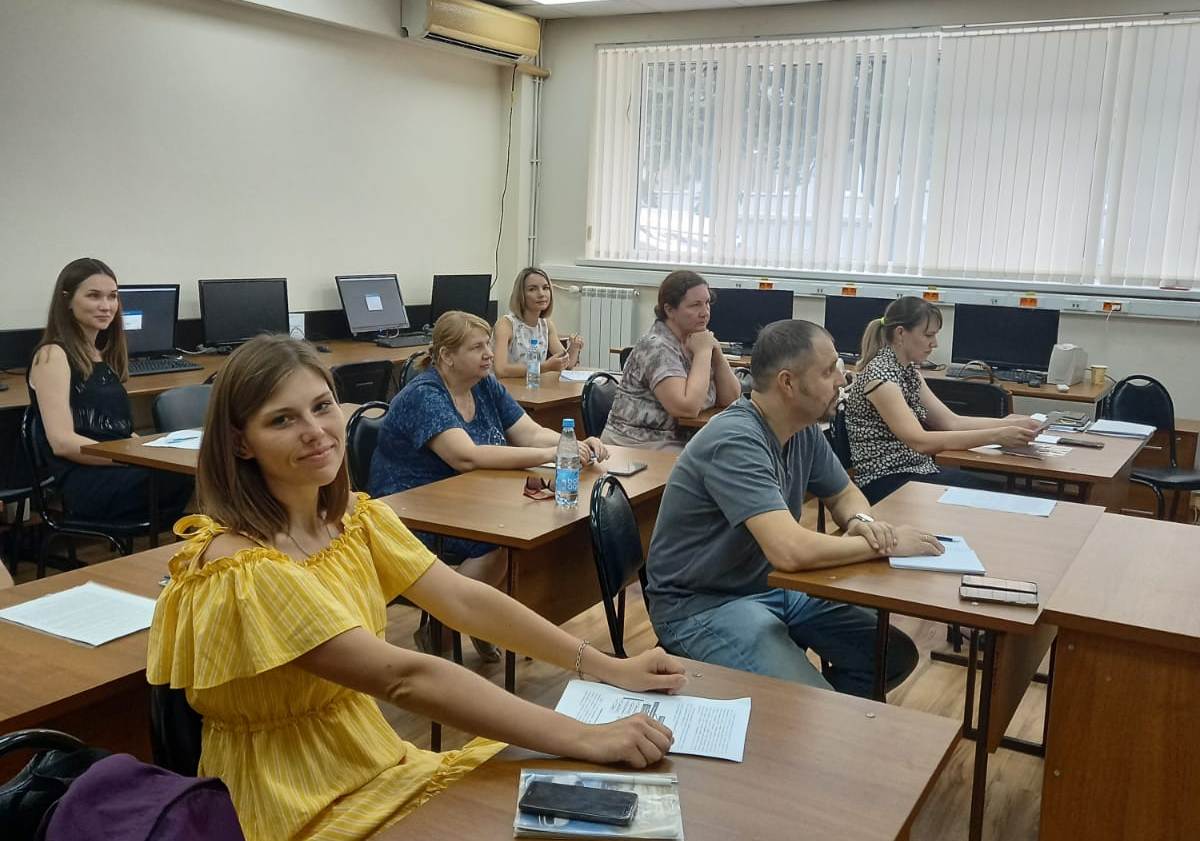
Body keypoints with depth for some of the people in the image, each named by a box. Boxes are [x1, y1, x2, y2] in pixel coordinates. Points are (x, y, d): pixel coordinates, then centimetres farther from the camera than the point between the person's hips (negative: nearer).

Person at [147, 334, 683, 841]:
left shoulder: (355, 516, 0)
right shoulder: (242, 567, -25)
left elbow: (466, 601, -5)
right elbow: (404, 677, -31)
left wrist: (606, 668, -11)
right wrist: (585, 739, -33)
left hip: (373, 761, 7)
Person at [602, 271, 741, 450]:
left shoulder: (695, 339, 7)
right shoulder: (657, 346, -15)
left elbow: (731, 400, 7)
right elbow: (688, 408, -27)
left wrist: (716, 353, -7)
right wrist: (703, 353, -18)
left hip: (681, 443, 8)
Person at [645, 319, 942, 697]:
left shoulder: (804, 430, 0)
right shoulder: (735, 441, -27)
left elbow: (844, 494, 17)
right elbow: (791, 550, -36)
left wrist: (862, 521, -8)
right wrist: (886, 544, -20)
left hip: (774, 587, 9)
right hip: (704, 604, -9)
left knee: (895, 655, 4)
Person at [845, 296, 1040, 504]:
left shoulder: (909, 370, 10)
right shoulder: (879, 374, -19)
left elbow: (950, 421, 9)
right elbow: (920, 442, -27)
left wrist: (1008, 424, -3)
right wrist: (995, 436, -29)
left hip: (918, 470, 8)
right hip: (885, 483, -8)